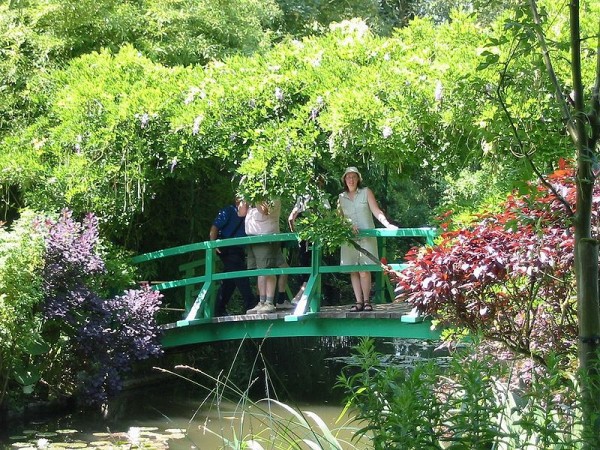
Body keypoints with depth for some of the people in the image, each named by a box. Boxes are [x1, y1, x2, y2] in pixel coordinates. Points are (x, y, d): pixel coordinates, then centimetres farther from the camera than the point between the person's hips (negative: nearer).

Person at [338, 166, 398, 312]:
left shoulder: (366, 192, 7)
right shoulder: (341, 198, 14)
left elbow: (376, 211, -1)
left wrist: (388, 224, -16)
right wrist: (348, 225, -12)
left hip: (367, 236, -3)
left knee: (364, 271, -10)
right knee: (353, 271, -2)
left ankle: (366, 301, -3)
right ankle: (358, 302, 1)